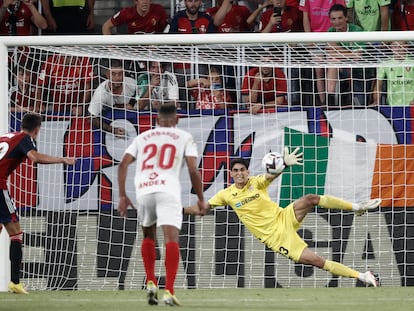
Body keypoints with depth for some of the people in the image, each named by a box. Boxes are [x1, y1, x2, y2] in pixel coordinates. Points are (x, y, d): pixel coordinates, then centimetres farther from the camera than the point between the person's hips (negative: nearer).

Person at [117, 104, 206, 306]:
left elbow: (123, 165, 11)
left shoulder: (142, 137, 22)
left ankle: (151, 283, 14)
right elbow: (193, 170, 3)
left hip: (143, 191, 3)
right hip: (168, 191, -3)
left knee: (148, 235, 25)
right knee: (171, 238, -9)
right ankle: (168, 291, -23)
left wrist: (122, 196, 14)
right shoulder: (184, 138, 14)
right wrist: (201, 199, 12)